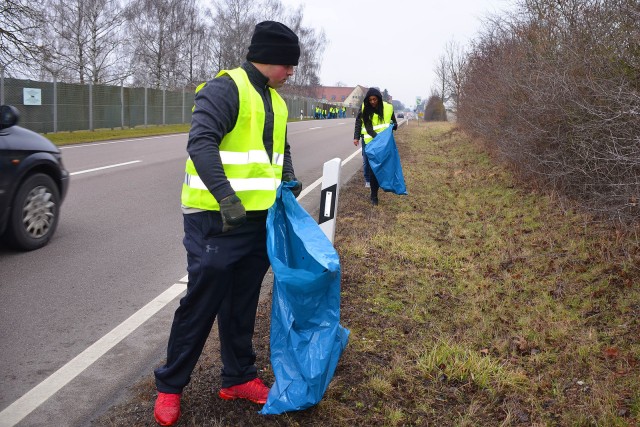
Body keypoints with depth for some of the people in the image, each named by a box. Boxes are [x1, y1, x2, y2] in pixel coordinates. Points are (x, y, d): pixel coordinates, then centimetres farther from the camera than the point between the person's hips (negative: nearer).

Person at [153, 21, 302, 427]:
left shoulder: (275, 102, 16)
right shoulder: (225, 89, -12)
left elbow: (281, 149, 28)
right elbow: (201, 143, -24)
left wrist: (289, 182, 10)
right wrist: (226, 197, -33)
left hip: (259, 219, 8)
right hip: (216, 219, -8)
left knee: (242, 302, 15)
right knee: (202, 303, 0)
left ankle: (239, 377, 30)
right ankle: (170, 386, 18)